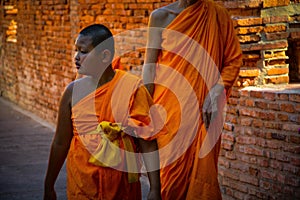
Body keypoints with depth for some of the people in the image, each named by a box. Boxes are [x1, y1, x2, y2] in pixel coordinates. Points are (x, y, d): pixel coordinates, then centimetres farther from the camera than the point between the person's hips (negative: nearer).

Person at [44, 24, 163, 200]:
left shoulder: (132, 88, -10)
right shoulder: (74, 91, -3)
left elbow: (148, 144, -10)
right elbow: (61, 142, 5)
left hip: (123, 185, -1)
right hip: (81, 185, 2)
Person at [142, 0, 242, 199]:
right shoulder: (161, 16, 1)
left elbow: (234, 59, 4)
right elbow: (149, 65, 2)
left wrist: (216, 93, -10)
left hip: (202, 109, 0)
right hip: (168, 108, 0)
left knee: (201, 167, 2)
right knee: (169, 170, 1)